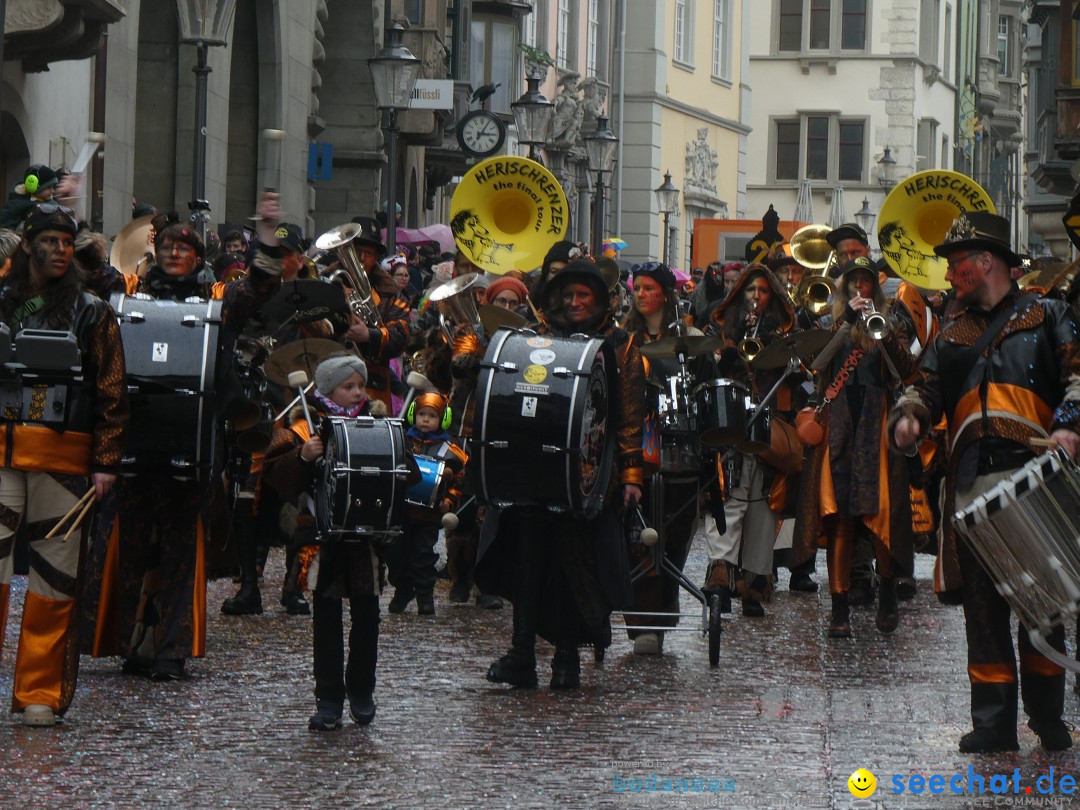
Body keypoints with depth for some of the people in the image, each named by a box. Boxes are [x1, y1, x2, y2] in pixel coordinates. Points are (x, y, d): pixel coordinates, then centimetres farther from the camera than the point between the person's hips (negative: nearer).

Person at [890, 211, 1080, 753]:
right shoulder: (952, 336, 24)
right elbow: (925, 389, 17)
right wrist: (907, 419, -6)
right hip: (973, 484, 4)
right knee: (983, 606, 1)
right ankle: (993, 723, 4)